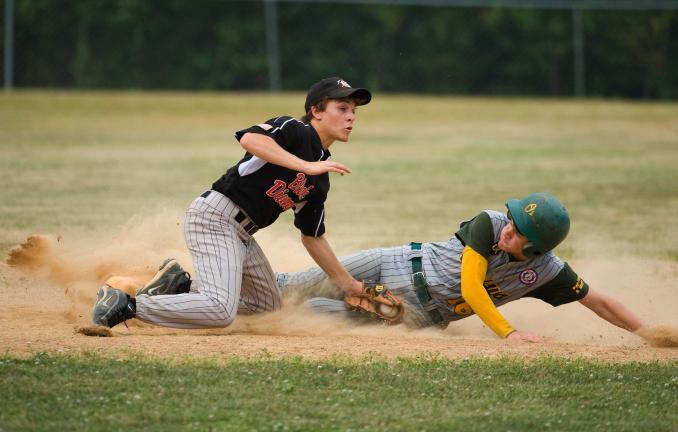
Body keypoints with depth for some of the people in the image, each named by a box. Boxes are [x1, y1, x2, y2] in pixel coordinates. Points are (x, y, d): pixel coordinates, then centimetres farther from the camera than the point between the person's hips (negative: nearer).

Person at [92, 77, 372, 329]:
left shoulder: (320, 180, 15)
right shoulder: (295, 130, -9)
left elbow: (312, 238, 22)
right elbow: (249, 139, -29)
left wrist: (349, 284, 21)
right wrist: (306, 167, -31)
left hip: (241, 234, 10)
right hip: (216, 217, -10)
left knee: (269, 306, 23)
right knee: (221, 312, -27)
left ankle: (179, 286, 22)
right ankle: (126, 305, -15)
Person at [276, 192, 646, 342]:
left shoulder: (547, 271, -19)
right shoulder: (490, 224, -25)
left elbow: (599, 303, -13)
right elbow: (471, 287, -31)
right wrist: (508, 332, -39)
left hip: (420, 315, 0)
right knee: (310, 285, 9)